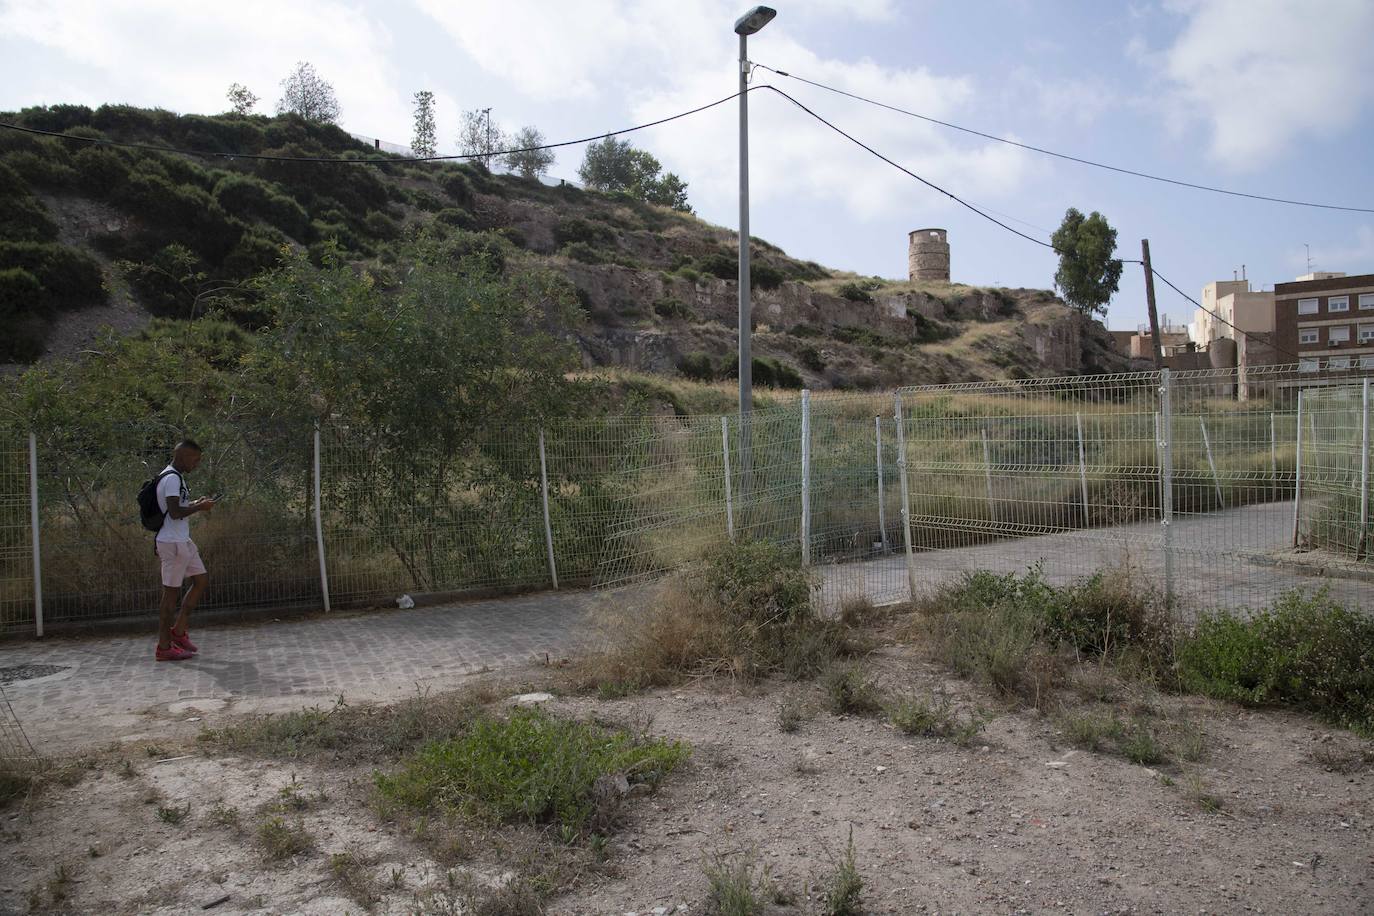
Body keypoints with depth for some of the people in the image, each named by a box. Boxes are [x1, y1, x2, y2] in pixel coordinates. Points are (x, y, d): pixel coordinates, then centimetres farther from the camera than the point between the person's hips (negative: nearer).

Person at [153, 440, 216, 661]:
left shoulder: (176, 477, 15)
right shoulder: (172, 478, -16)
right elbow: (174, 513, -24)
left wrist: (196, 504, 10)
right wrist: (199, 507, -12)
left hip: (182, 541, 10)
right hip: (172, 543, -10)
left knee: (202, 579, 13)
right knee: (171, 592, -4)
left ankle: (178, 631, 18)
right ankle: (164, 647, 4)